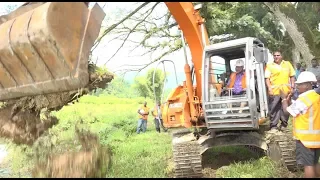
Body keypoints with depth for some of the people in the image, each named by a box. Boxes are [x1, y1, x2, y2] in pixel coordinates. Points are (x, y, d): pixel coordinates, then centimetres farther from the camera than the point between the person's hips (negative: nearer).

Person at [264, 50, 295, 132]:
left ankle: (284, 124, 25)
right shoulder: (269, 65, 3)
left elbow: (292, 76, 11)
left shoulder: (287, 64, 11)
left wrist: (292, 87, 3)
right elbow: (267, 78, -2)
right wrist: (269, 89, -12)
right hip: (274, 91, -2)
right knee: (274, 109, -2)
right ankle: (273, 126, 6)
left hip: (286, 90, 3)